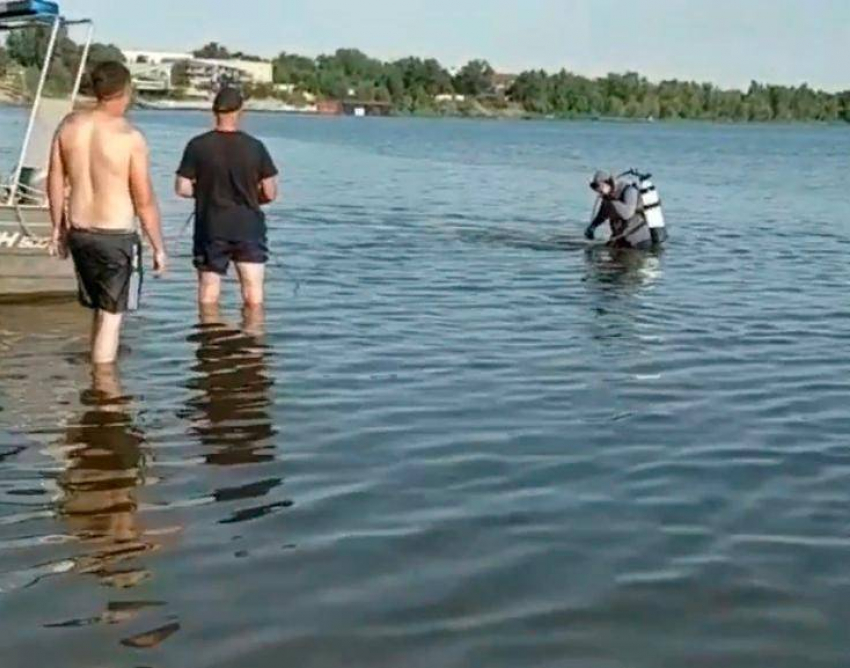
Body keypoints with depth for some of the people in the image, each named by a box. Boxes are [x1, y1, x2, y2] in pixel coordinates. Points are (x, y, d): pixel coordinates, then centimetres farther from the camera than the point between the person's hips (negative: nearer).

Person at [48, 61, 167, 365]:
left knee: (100, 310, 21)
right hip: (116, 237, -6)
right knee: (111, 316, 3)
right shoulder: (130, 137, -16)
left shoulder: (70, 125, 0)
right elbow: (144, 201, -13)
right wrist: (159, 247, -3)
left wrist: (58, 228, 19)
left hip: (79, 234, 6)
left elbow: (55, 180, 8)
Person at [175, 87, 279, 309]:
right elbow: (270, 193, -4)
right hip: (248, 229, 0)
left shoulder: (198, 146, -6)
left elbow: (182, 189, -7)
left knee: (208, 298, 9)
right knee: (254, 298, 5)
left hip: (211, 231, 0)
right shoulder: (255, 147, -6)